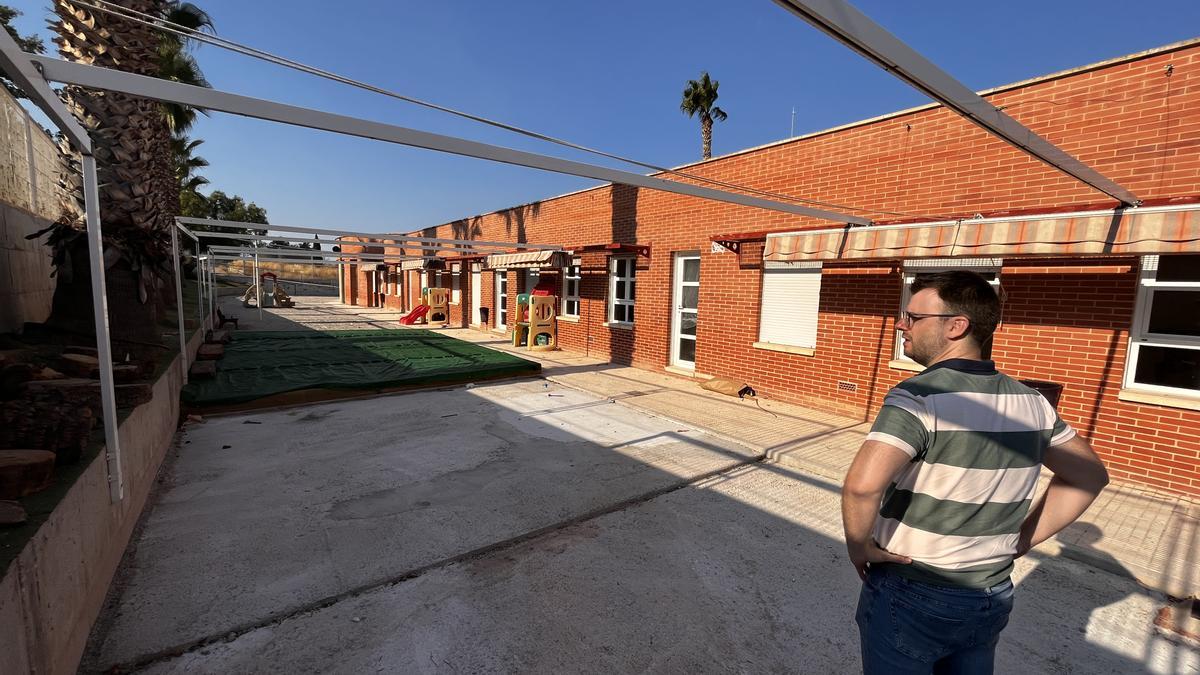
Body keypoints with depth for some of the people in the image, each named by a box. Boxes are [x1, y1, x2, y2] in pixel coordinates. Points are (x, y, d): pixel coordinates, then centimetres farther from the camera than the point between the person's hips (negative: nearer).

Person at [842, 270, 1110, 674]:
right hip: (991, 599, 6)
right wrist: (1024, 539, 10)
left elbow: (862, 485, -37)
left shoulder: (918, 396, -25)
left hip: (909, 598, -6)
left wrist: (858, 545, -19)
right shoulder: (1030, 402, -2)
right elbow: (1090, 474, 12)